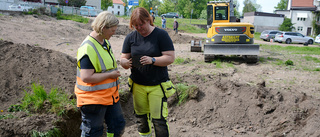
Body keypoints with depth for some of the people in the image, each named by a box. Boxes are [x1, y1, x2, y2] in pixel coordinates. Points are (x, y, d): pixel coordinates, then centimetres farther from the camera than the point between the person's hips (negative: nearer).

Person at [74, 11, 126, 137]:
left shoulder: (105, 42, 9)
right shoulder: (88, 48, -23)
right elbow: (86, 77, -29)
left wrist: (115, 73, 9)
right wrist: (110, 75, -20)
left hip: (110, 96, 9)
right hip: (93, 99, -9)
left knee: (118, 126, 17)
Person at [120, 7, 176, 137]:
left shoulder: (161, 35, -7)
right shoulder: (130, 37, 4)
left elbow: (170, 58, -10)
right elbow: (123, 58, 6)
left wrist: (152, 60, -26)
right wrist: (126, 63, -19)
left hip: (157, 85, -3)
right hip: (138, 85, 4)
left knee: (159, 120, -3)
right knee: (141, 118, 14)